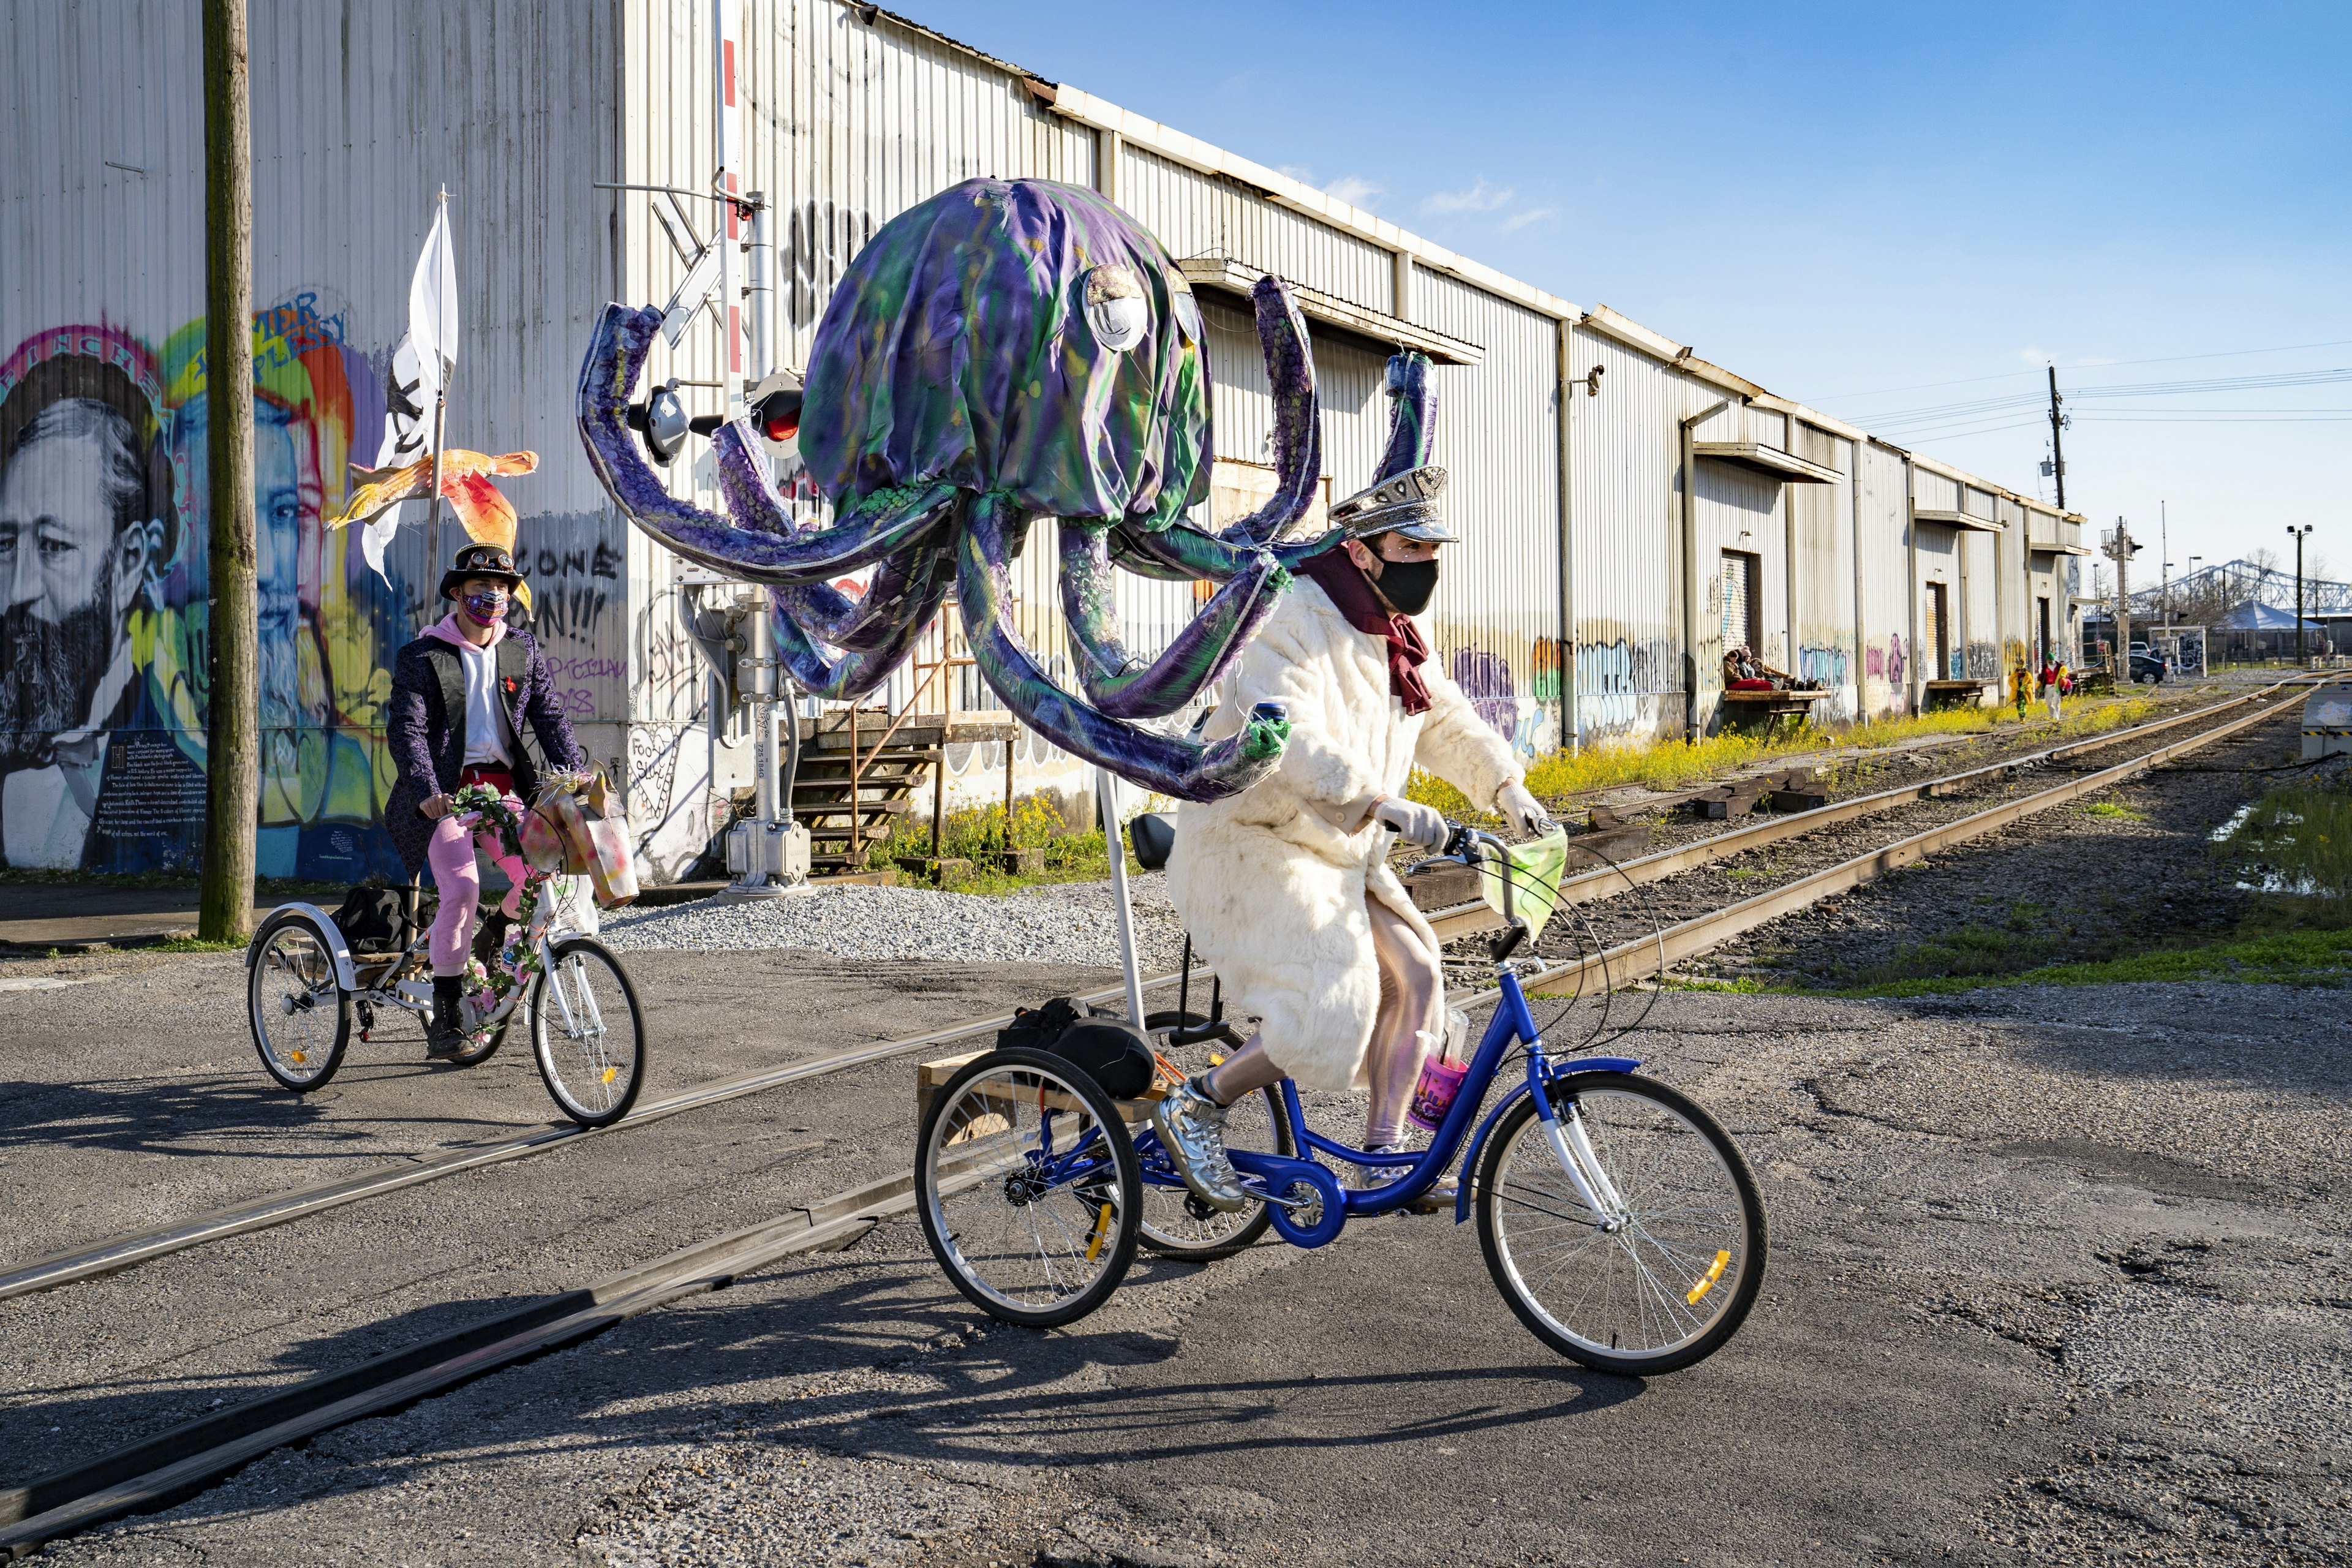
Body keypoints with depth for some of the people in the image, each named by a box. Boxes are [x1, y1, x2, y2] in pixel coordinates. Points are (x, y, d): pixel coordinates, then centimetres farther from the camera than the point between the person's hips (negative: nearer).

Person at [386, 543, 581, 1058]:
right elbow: (407, 730, -10)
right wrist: (426, 791, -27)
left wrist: (573, 778, -10)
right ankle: (445, 1013, -10)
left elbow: (549, 715, 7)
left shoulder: (522, 650, 12)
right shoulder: (422, 657, 0)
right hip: (446, 793, -3)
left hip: (505, 789, 4)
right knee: (462, 887, -23)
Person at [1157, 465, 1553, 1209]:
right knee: (1332, 1015, -20)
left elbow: (1449, 722, 20)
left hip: (1339, 855, 9)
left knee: (1414, 973, -5)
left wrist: (1508, 788, 5)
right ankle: (1196, 1107, 0)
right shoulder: (1294, 623, -18)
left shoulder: (1396, 639, 11)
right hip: (1254, 849, -9)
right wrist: (1380, 802, -43)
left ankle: (1382, 1162, 5)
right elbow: (1287, 735, -34)